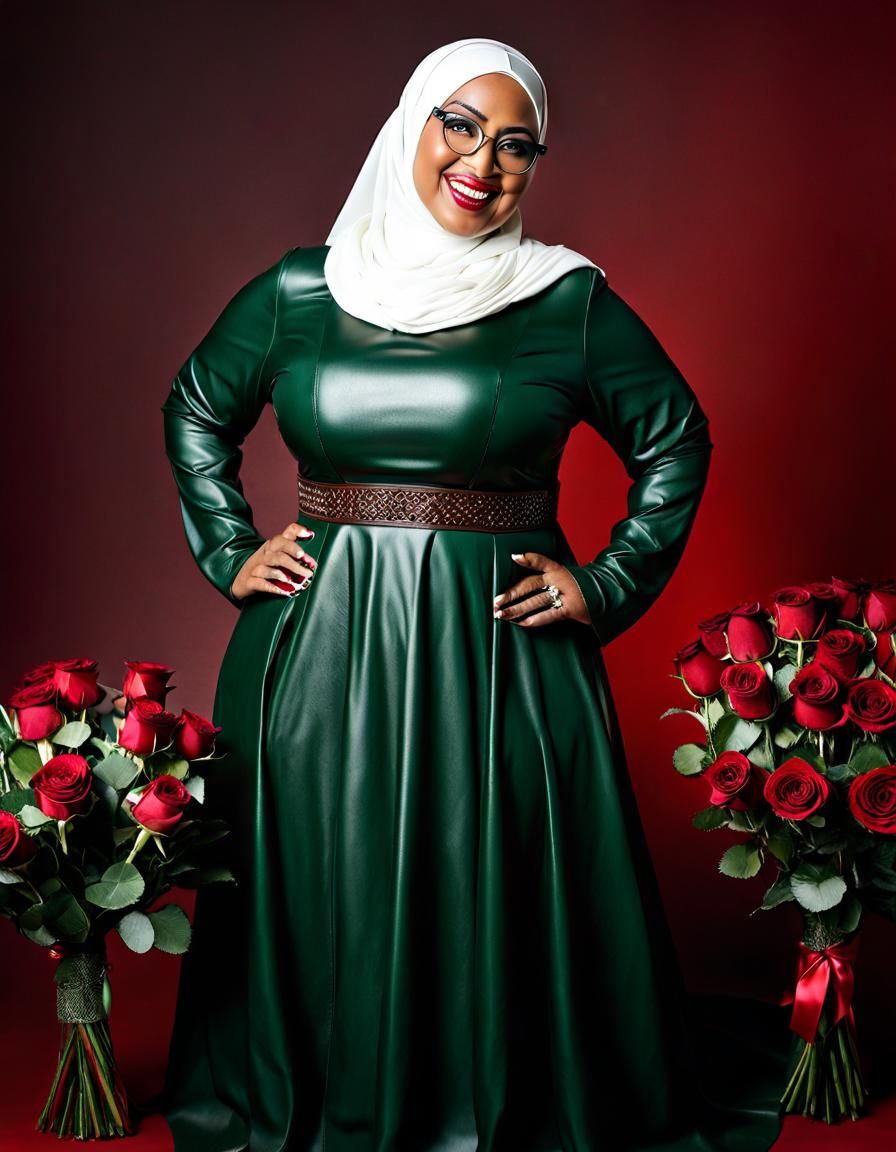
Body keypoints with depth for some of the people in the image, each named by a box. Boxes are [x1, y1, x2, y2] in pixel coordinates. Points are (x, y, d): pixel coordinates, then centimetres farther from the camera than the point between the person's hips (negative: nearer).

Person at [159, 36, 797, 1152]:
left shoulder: (572, 300, 0)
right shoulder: (297, 291, 5)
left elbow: (676, 442, 7)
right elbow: (193, 412, 18)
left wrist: (610, 588, -1)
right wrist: (230, 555, 8)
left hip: (503, 651, -1)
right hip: (320, 649, 2)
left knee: (500, 896, 4)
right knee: (327, 895, 9)